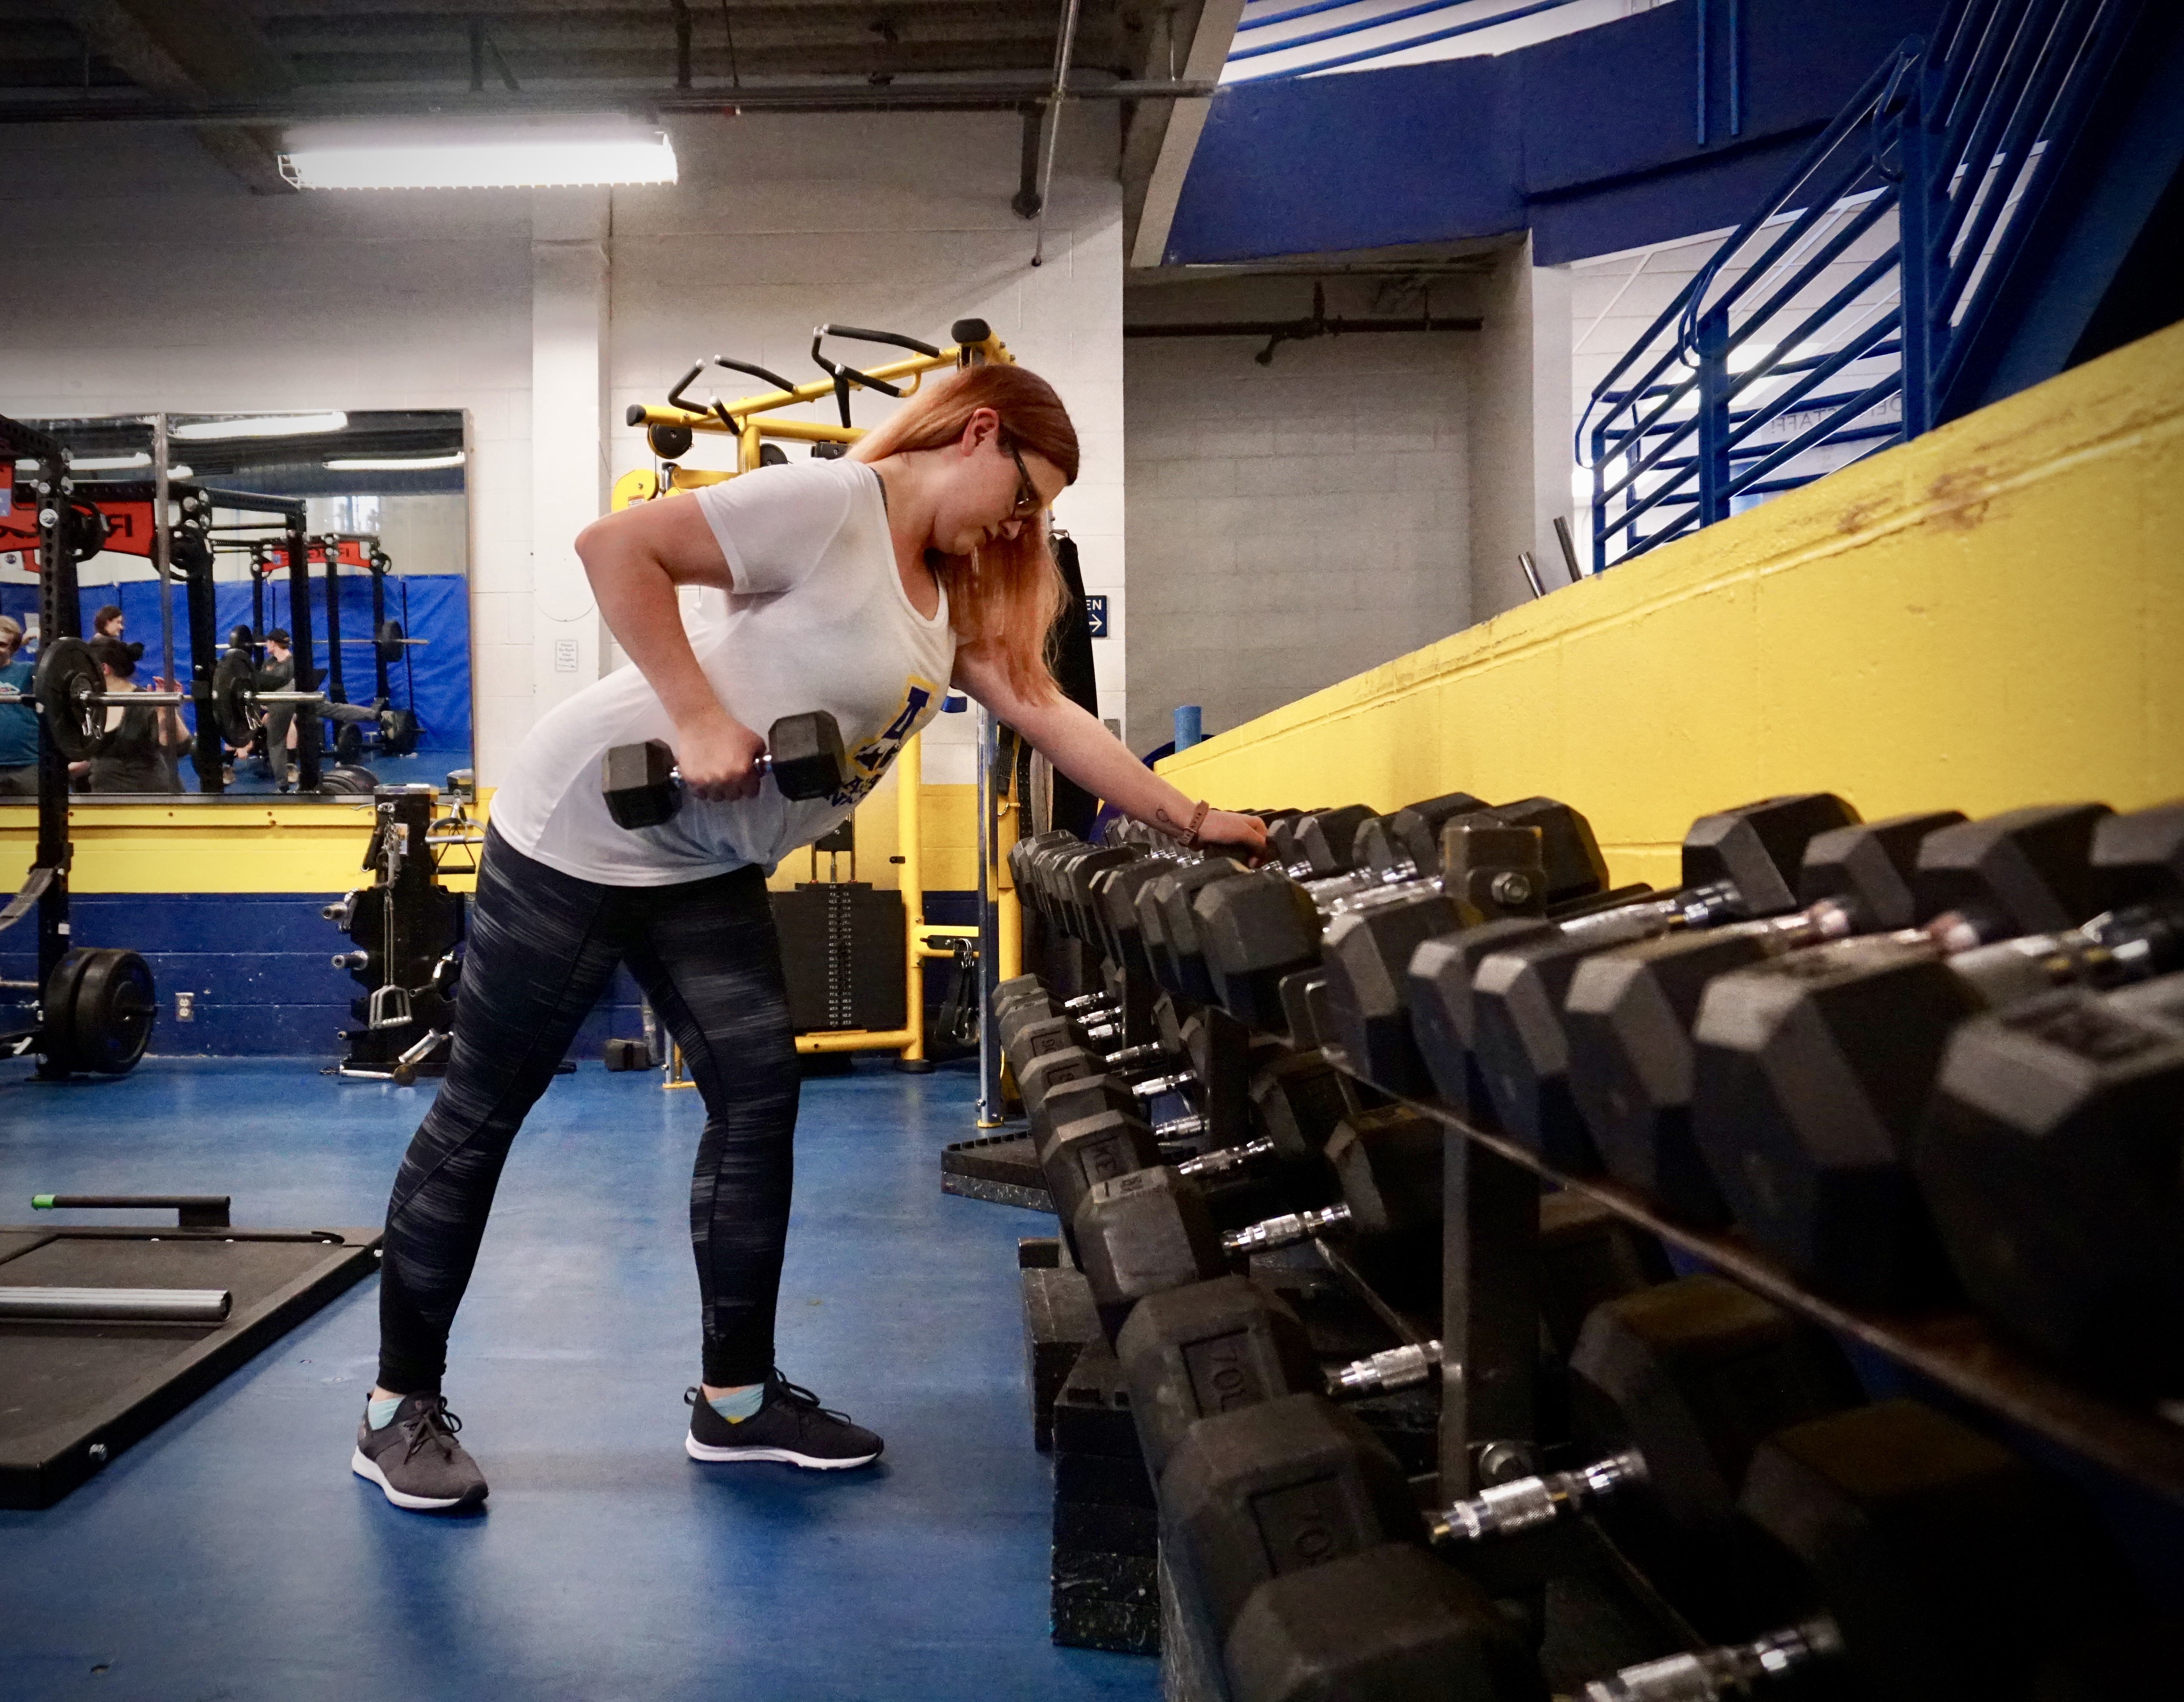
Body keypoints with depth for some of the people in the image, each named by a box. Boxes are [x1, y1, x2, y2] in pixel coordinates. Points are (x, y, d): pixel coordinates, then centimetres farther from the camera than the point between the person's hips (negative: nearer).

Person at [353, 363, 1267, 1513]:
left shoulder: (953, 594, 9)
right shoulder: (832, 506, -19)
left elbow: (1044, 712, 6)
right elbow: (614, 547, -24)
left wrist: (1191, 823, 2)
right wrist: (698, 720, -27)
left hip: (707, 864, 9)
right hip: (587, 824, -8)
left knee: (758, 1100, 2)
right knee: (483, 1111, 3)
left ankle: (735, 1400, 16)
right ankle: (400, 1408, 18)